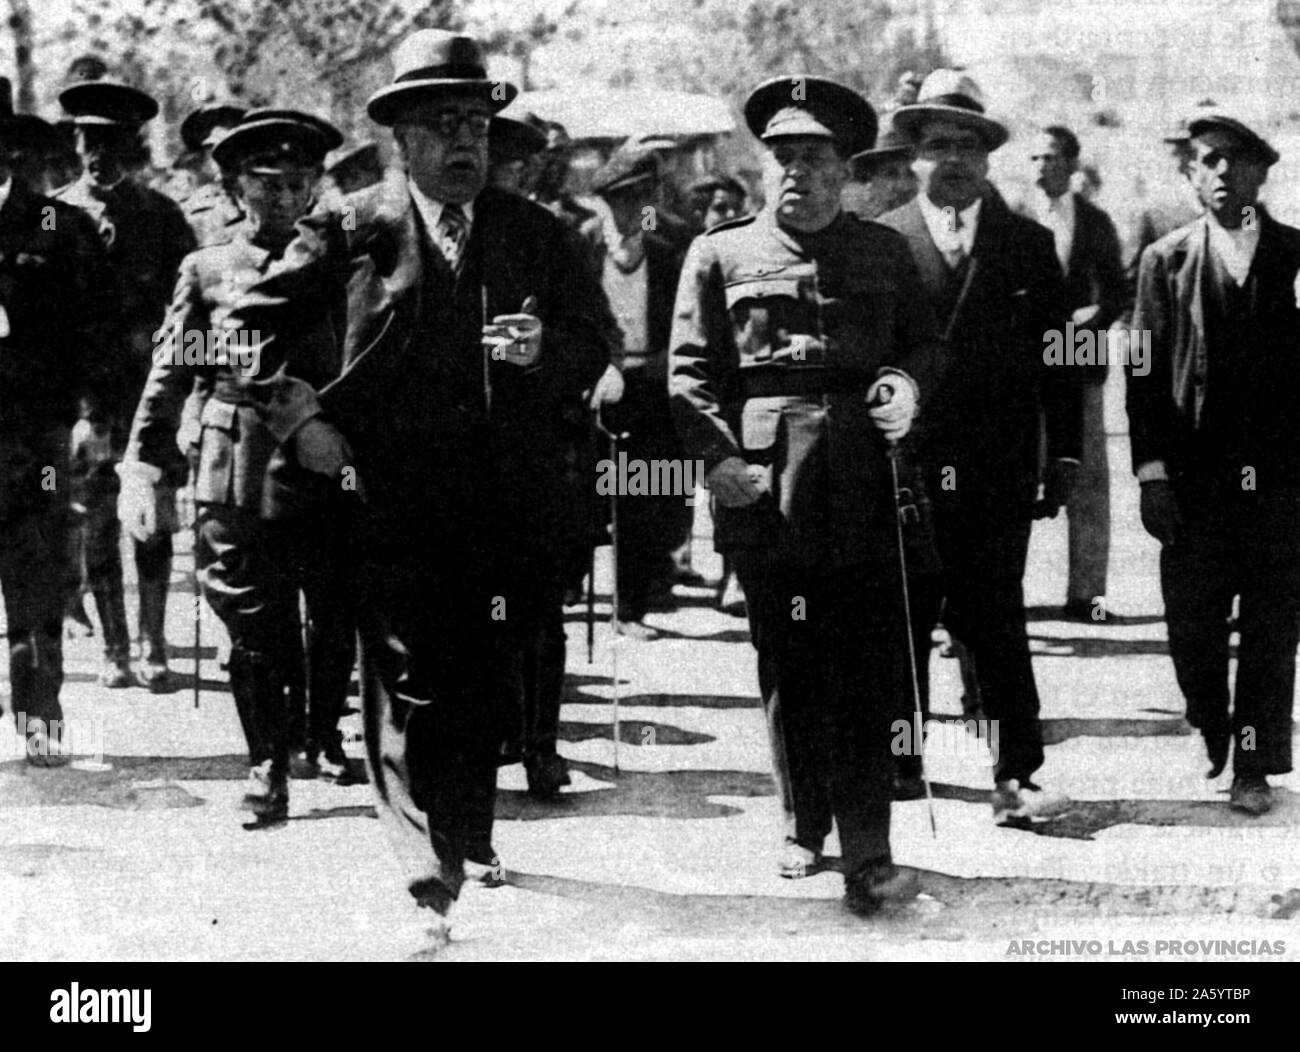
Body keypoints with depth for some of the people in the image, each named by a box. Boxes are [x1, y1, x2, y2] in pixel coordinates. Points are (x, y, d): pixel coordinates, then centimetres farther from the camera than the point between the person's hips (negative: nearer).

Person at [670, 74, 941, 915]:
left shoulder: (885, 253, 13)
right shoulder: (720, 255, 9)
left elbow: (925, 341, 17)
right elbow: (691, 371, 5)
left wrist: (909, 383, -6)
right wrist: (720, 456, -9)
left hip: (865, 490, 0)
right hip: (767, 490, 0)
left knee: (870, 673, -5)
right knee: (789, 672, 8)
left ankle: (867, 855, -5)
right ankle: (805, 829, 24)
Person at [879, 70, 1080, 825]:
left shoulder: (1029, 244, 10)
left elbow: (1059, 358, 9)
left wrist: (1064, 455, 4)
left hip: (998, 472, 0)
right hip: (903, 468, 0)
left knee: (997, 625, -3)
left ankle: (1016, 776, -1)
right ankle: (898, 760, 18)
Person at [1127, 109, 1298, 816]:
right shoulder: (1165, 261, 6)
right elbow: (1145, 372, 3)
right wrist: (1152, 474, -5)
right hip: (1194, 480, 0)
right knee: (1191, 629, 3)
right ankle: (1209, 737, 28)